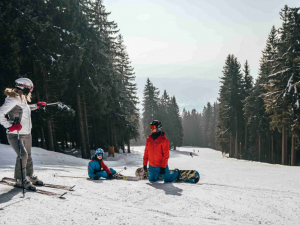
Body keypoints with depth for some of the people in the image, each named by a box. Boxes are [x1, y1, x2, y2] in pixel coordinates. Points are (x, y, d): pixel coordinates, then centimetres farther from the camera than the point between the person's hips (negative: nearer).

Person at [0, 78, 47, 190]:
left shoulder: (22, 99, 11)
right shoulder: (13, 100, -17)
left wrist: (37, 105, 30)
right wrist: (9, 126, -23)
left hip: (27, 133, 9)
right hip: (15, 134, -9)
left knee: (28, 156, 17)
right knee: (22, 155, -21)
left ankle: (30, 176, 33)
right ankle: (20, 179, -5)